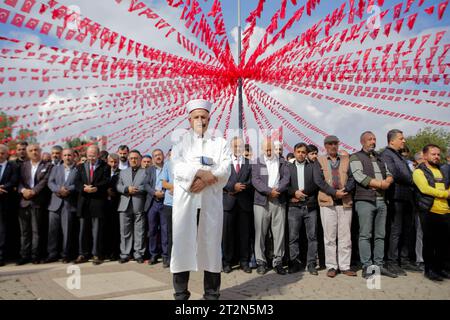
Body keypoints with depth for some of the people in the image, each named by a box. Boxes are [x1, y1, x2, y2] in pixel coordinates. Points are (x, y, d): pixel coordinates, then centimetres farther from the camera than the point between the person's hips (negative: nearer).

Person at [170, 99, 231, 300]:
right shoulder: (181, 140, 13)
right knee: (182, 243, 1)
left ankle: (212, 294, 15)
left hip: (211, 202, 1)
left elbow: (225, 170, -1)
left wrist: (205, 180, -15)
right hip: (185, 200, 0)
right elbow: (177, 165, -5)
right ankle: (180, 293, 13)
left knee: (211, 244, 3)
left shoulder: (220, 143, 13)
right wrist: (200, 173, -18)